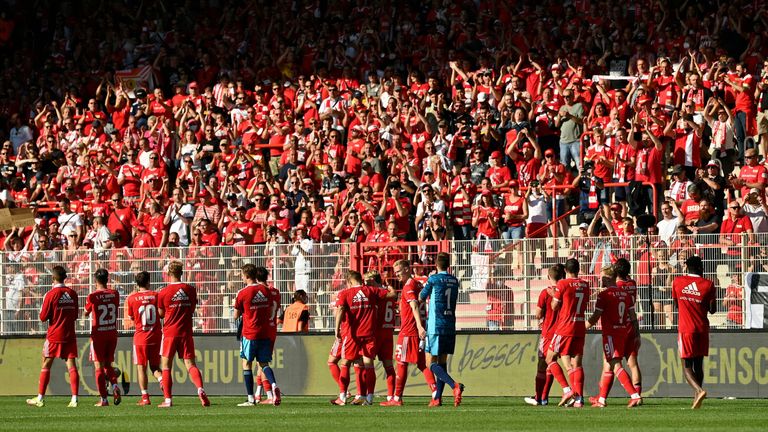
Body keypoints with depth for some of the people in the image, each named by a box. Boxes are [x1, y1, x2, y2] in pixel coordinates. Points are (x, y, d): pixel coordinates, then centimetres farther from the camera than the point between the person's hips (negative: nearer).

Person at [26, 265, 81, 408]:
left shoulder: (51, 295, -10)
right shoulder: (72, 294, 4)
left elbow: (43, 317, -8)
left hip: (54, 336, -3)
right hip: (69, 336, 3)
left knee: (46, 365, 6)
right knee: (71, 366, -1)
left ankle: (40, 398, 9)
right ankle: (74, 399, -9)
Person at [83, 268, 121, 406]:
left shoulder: (92, 296, -11)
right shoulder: (115, 294, 0)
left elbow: (86, 313, 5)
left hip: (98, 333, -4)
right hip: (112, 333, 4)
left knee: (99, 366, 1)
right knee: (108, 364, 16)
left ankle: (104, 399, -2)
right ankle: (115, 386, -10)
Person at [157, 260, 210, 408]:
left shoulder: (163, 292, -6)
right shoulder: (190, 290, 2)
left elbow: (161, 313, 3)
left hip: (169, 333, -2)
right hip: (186, 333, 2)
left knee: (166, 366, 6)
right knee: (190, 364, 2)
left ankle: (168, 399, 0)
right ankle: (200, 389, -23)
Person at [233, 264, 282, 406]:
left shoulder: (243, 293, -9)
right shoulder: (267, 291, 3)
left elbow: (236, 316, -1)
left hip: (249, 334, -4)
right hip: (265, 333, 4)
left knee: (247, 363, 7)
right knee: (264, 363, 10)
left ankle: (251, 399, 3)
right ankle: (274, 385, -19)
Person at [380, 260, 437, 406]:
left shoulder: (408, 287, -11)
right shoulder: (418, 284, 17)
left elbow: (415, 306, -24)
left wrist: (419, 326, -35)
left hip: (408, 332, -9)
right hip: (418, 330, 9)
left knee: (402, 364, -2)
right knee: (422, 364, 7)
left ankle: (397, 398, 2)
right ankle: (435, 394, -5)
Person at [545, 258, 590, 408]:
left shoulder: (562, 284, -9)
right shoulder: (585, 285, 7)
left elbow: (555, 306, -4)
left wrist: (554, 295, 14)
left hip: (564, 328, -5)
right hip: (580, 328, 5)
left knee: (550, 358, 6)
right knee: (576, 363, 5)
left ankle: (567, 390, -7)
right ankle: (579, 398, -5)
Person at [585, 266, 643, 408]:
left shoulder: (604, 295, -10)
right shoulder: (626, 294, 10)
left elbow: (595, 317, -10)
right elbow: (633, 316, 10)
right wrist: (636, 335, 14)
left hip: (611, 333, -8)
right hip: (624, 332, 8)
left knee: (616, 366, -11)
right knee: (608, 365, 17)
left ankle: (635, 396, -24)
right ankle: (601, 399, 26)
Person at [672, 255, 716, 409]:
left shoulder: (677, 282, 0)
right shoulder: (708, 285, -3)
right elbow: (712, 310, 4)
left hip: (685, 329, -1)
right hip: (702, 329, 1)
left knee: (687, 365, -1)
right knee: (698, 364, 14)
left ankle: (699, 390, -25)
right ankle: (696, 398, 12)